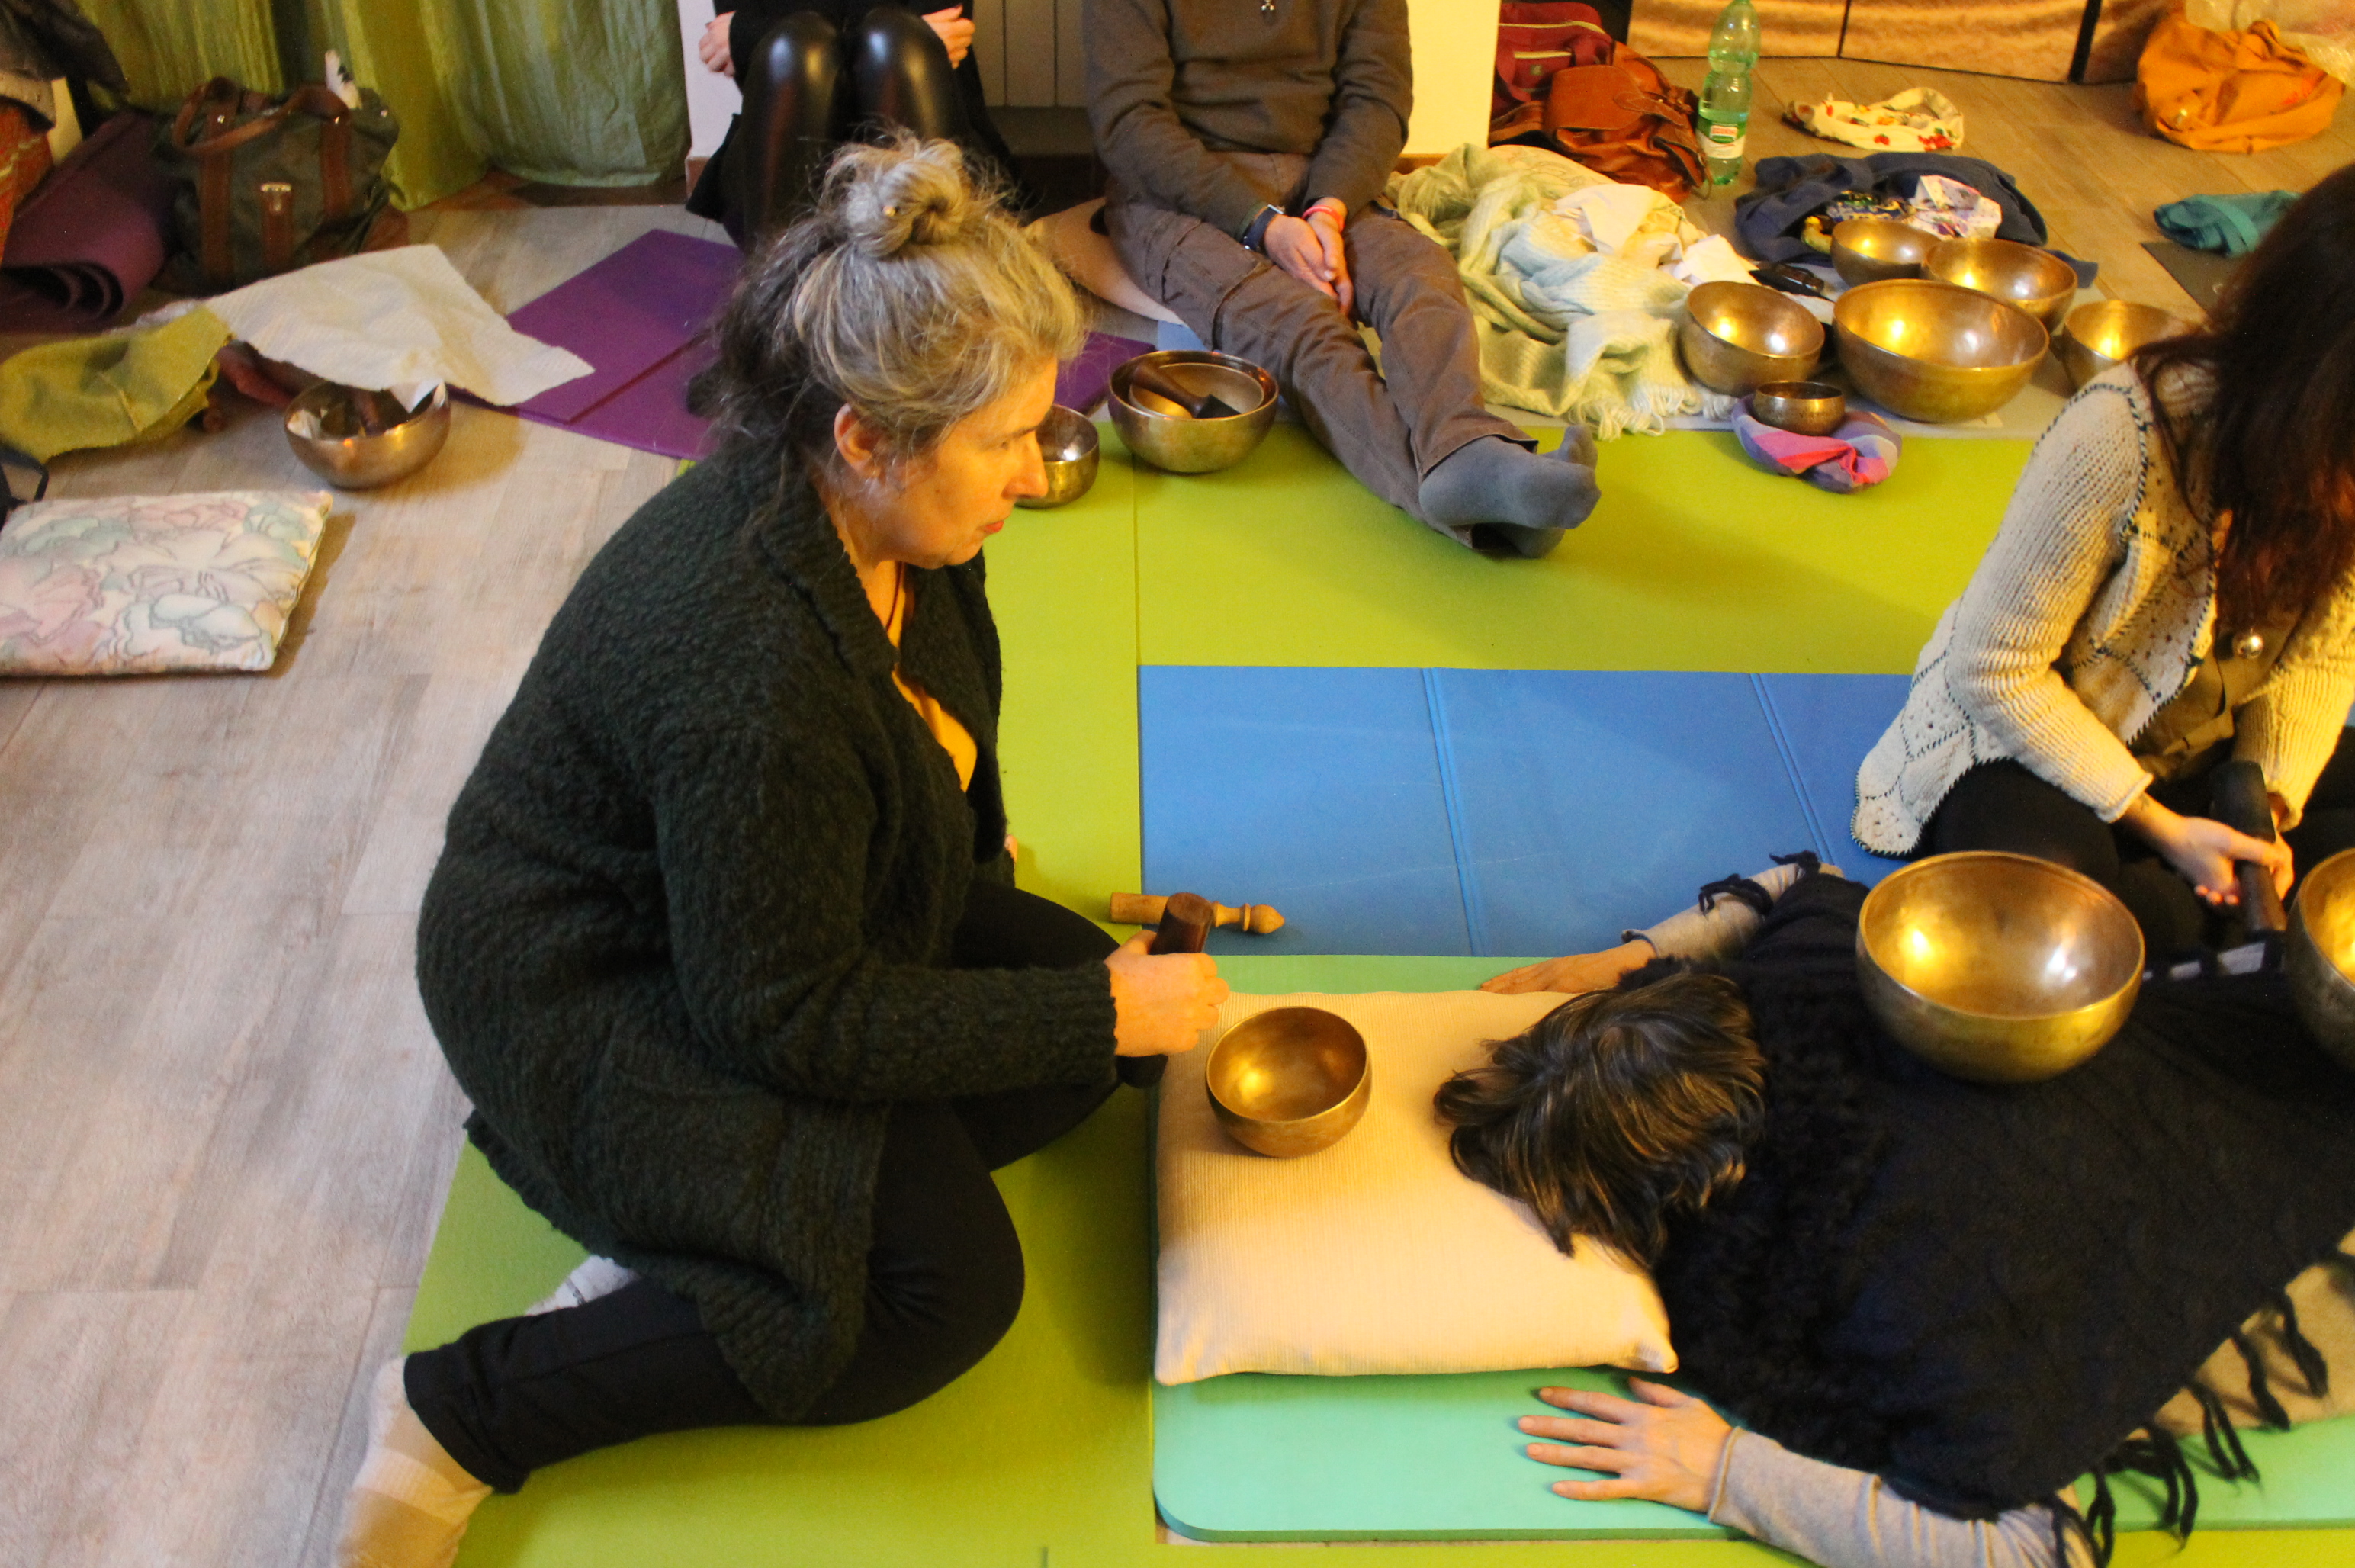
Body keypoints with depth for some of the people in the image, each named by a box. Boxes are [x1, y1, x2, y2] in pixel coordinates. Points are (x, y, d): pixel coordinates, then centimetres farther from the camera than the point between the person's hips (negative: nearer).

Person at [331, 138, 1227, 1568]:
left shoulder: (887, 522, -10)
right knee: (949, 1284, -18)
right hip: (597, 1013, -9)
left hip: (812, 919, 9)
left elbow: (945, 718, 13)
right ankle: (467, 1414, -9)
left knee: (1088, 1031, -1)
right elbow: (792, 1019, -28)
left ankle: (699, 1231, 0)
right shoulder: (752, 673, -37)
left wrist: (972, 862, 28)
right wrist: (1090, 1013, -24)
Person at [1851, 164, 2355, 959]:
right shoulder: (2129, 433, -29)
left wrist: (2273, 800, -15)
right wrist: (2160, 826, -20)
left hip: (2205, 747, 6)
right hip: (2031, 733, -6)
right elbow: (1996, 668, -21)